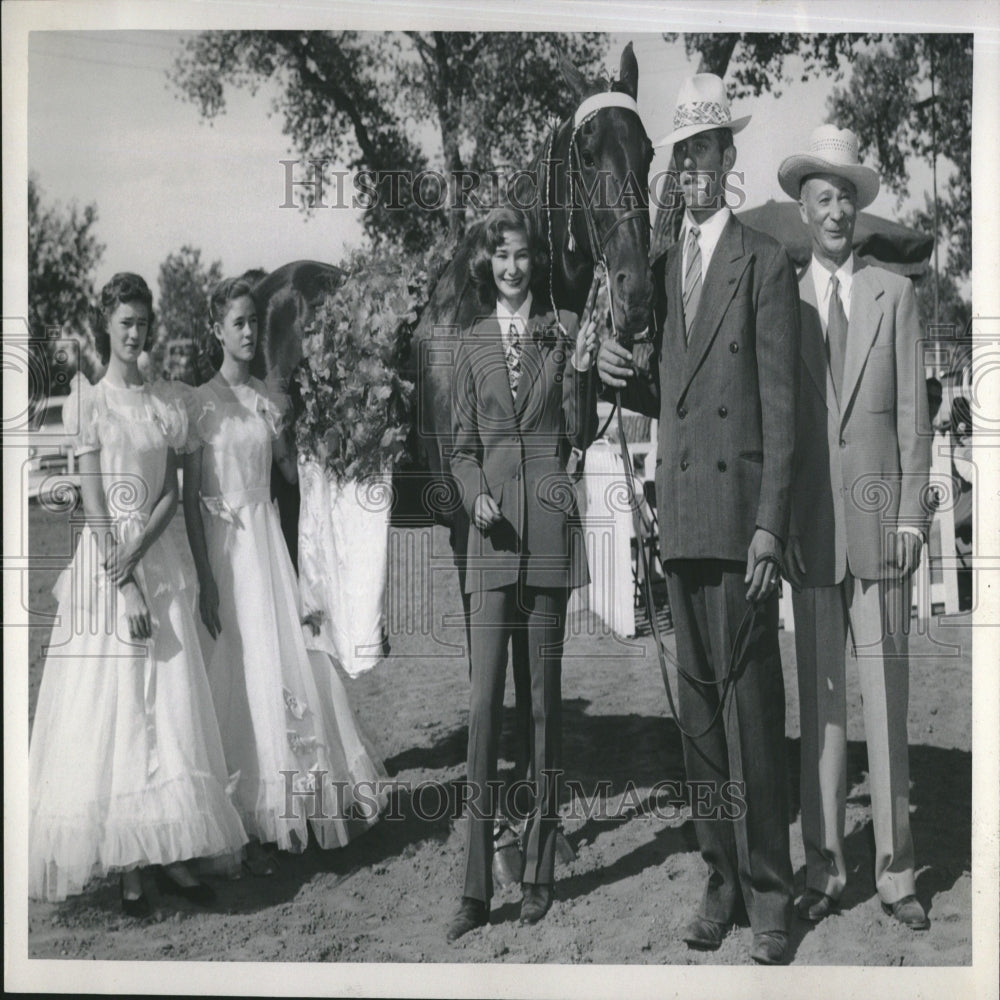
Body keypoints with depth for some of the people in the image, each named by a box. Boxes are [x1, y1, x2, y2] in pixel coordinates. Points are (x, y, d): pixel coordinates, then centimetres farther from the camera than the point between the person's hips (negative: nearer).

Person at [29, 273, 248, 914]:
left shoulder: (166, 404, 10)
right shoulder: (88, 400, -1)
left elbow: (174, 495, 6)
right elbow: (92, 499, -7)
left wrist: (137, 553, -12)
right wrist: (124, 589, -14)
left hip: (158, 560, 4)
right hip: (104, 563, -3)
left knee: (169, 706, 2)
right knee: (111, 707, -1)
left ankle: (171, 852, 9)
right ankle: (126, 866, 4)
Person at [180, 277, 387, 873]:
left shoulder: (270, 398, 10)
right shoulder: (201, 403, -6)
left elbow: (292, 472, 13)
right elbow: (191, 496, -8)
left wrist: (289, 427, -4)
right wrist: (206, 578, -13)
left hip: (269, 538, 5)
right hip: (224, 545, -5)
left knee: (289, 663, 6)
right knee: (240, 676, -1)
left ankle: (291, 811, 21)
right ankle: (247, 828, 10)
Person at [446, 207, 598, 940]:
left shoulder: (564, 330, 7)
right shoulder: (473, 345, 12)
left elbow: (583, 434, 5)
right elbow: (462, 446, 14)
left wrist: (578, 373, -10)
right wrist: (476, 495, -5)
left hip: (550, 527, -1)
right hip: (492, 535, 1)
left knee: (545, 696, 4)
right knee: (484, 701, -4)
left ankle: (540, 871, 13)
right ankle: (477, 883, 0)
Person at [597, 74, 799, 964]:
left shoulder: (766, 264, -1)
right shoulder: (662, 269, 17)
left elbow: (781, 408, -7)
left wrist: (770, 527, -13)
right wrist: (624, 376, -1)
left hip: (740, 512, -6)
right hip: (679, 513, 6)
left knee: (750, 701, -3)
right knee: (698, 704, 9)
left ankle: (768, 889, 10)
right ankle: (722, 877, 21)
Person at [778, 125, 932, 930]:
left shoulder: (894, 294, 10)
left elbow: (913, 411, 7)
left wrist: (912, 512, -1)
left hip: (878, 517, 0)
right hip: (810, 523, 0)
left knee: (887, 691, 0)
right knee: (819, 697, 4)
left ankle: (895, 870, 9)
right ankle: (825, 869, 11)